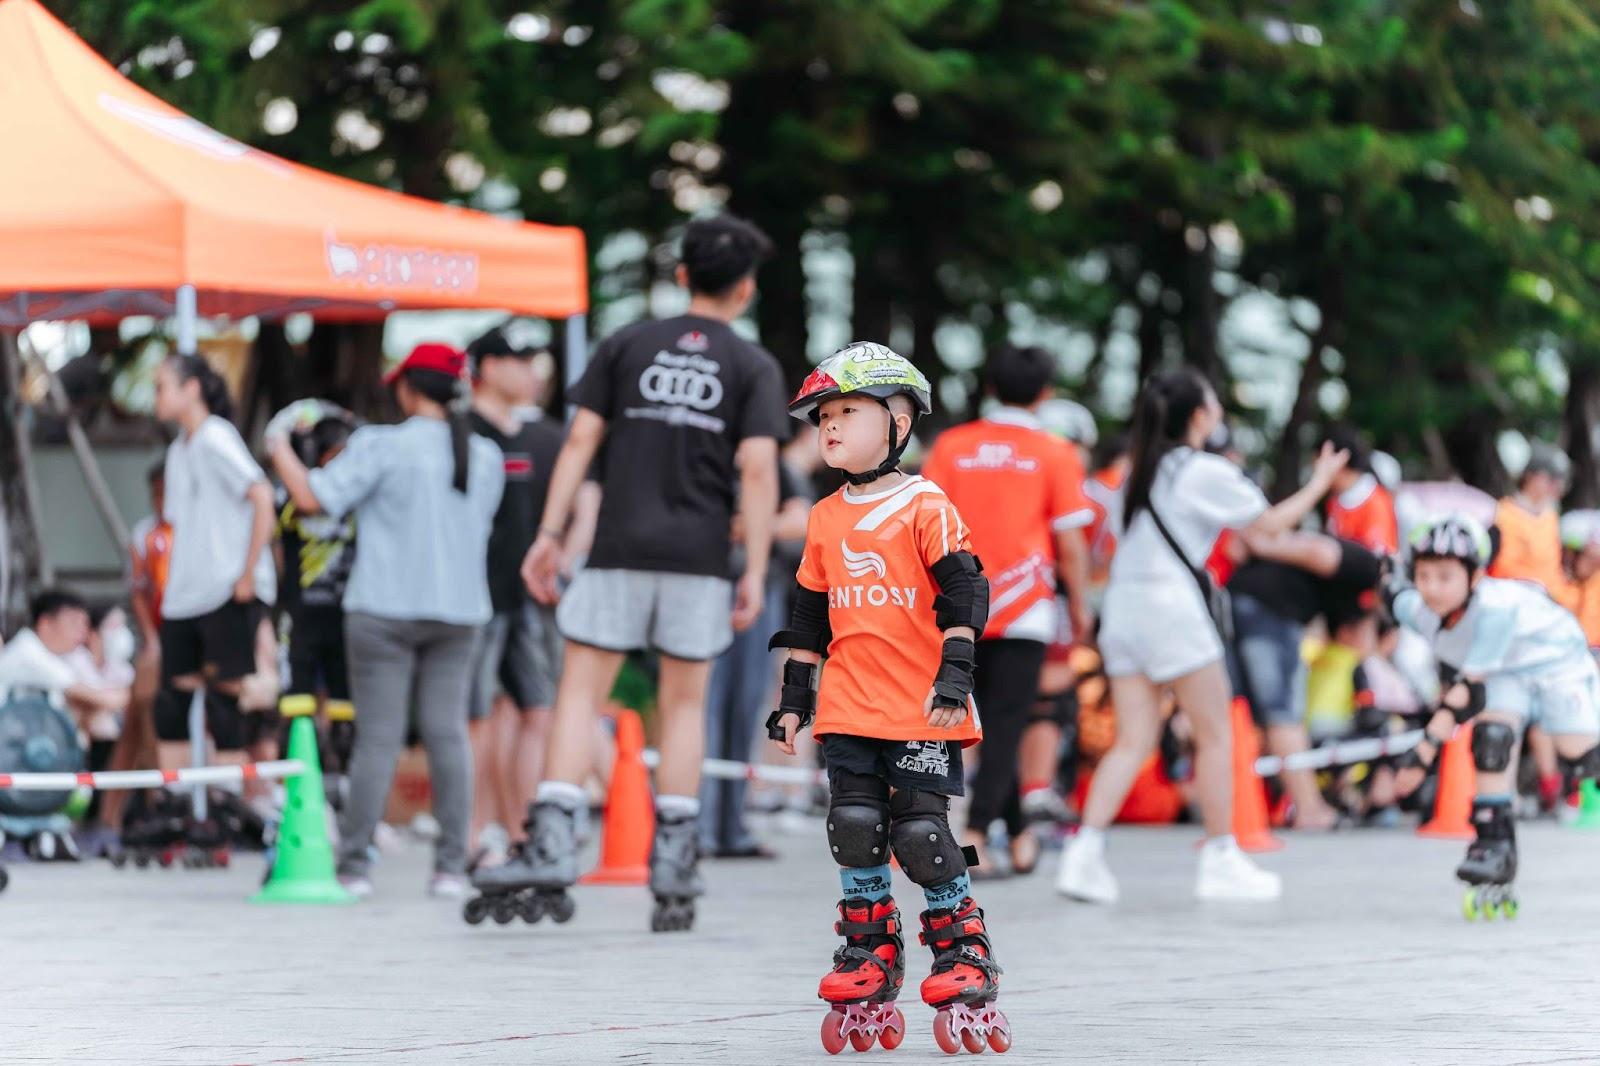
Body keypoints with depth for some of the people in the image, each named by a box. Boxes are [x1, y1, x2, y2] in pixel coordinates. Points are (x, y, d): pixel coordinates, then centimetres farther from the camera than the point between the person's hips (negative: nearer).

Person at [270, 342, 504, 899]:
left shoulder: (381, 446, -10)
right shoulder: (486, 457, 6)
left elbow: (312, 497, -12)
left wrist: (281, 452, 6)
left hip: (385, 607, -4)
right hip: (459, 610, 4)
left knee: (379, 736, -1)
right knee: (447, 732, 4)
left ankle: (353, 863, 2)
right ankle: (451, 867, 0)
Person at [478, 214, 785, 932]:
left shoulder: (625, 347, 8)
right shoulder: (754, 368, 5)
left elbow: (580, 441, 2)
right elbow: (757, 469, -5)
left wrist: (550, 535, 3)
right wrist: (756, 572, -5)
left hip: (619, 550, 0)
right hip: (698, 555, 0)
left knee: (579, 694, 1)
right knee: (683, 706, 9)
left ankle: (552, 846, -13)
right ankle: (673, 866, 5)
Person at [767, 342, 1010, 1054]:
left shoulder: (926, 507, -5)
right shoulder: (825, 520, 12)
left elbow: (964, 595, -9)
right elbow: (810, 616, 19)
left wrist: (954, 676, -17)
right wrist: (793, 698, 17)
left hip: (920, 709, -5)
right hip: (848, 708, 5)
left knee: (921, 834, -7)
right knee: (856, 833, 3)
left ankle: (964, 962, 7)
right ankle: (867, 978, 11)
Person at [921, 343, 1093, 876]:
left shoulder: (951, 446, 4)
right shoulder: (1055, 454, -3)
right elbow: (1070, 541, -2)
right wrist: (1079, 605, 10)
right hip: (1024, 609, -3)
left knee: (993, 718, 15)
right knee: (1006, 724, -2)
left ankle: (1019, 833, 23)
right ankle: (975, 831, -14)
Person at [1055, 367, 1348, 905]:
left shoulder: (1147, 468, 15)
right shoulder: (1206, 471, -6)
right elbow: (1269, 525, 2)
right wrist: (1320, 482, 14)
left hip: (1123, 600, 7)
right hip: (1170, 603, -7)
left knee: (1133, 740, 4)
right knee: (1214, 735, 5)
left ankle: (1086, 849, -10)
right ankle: (1220, 860, 9)